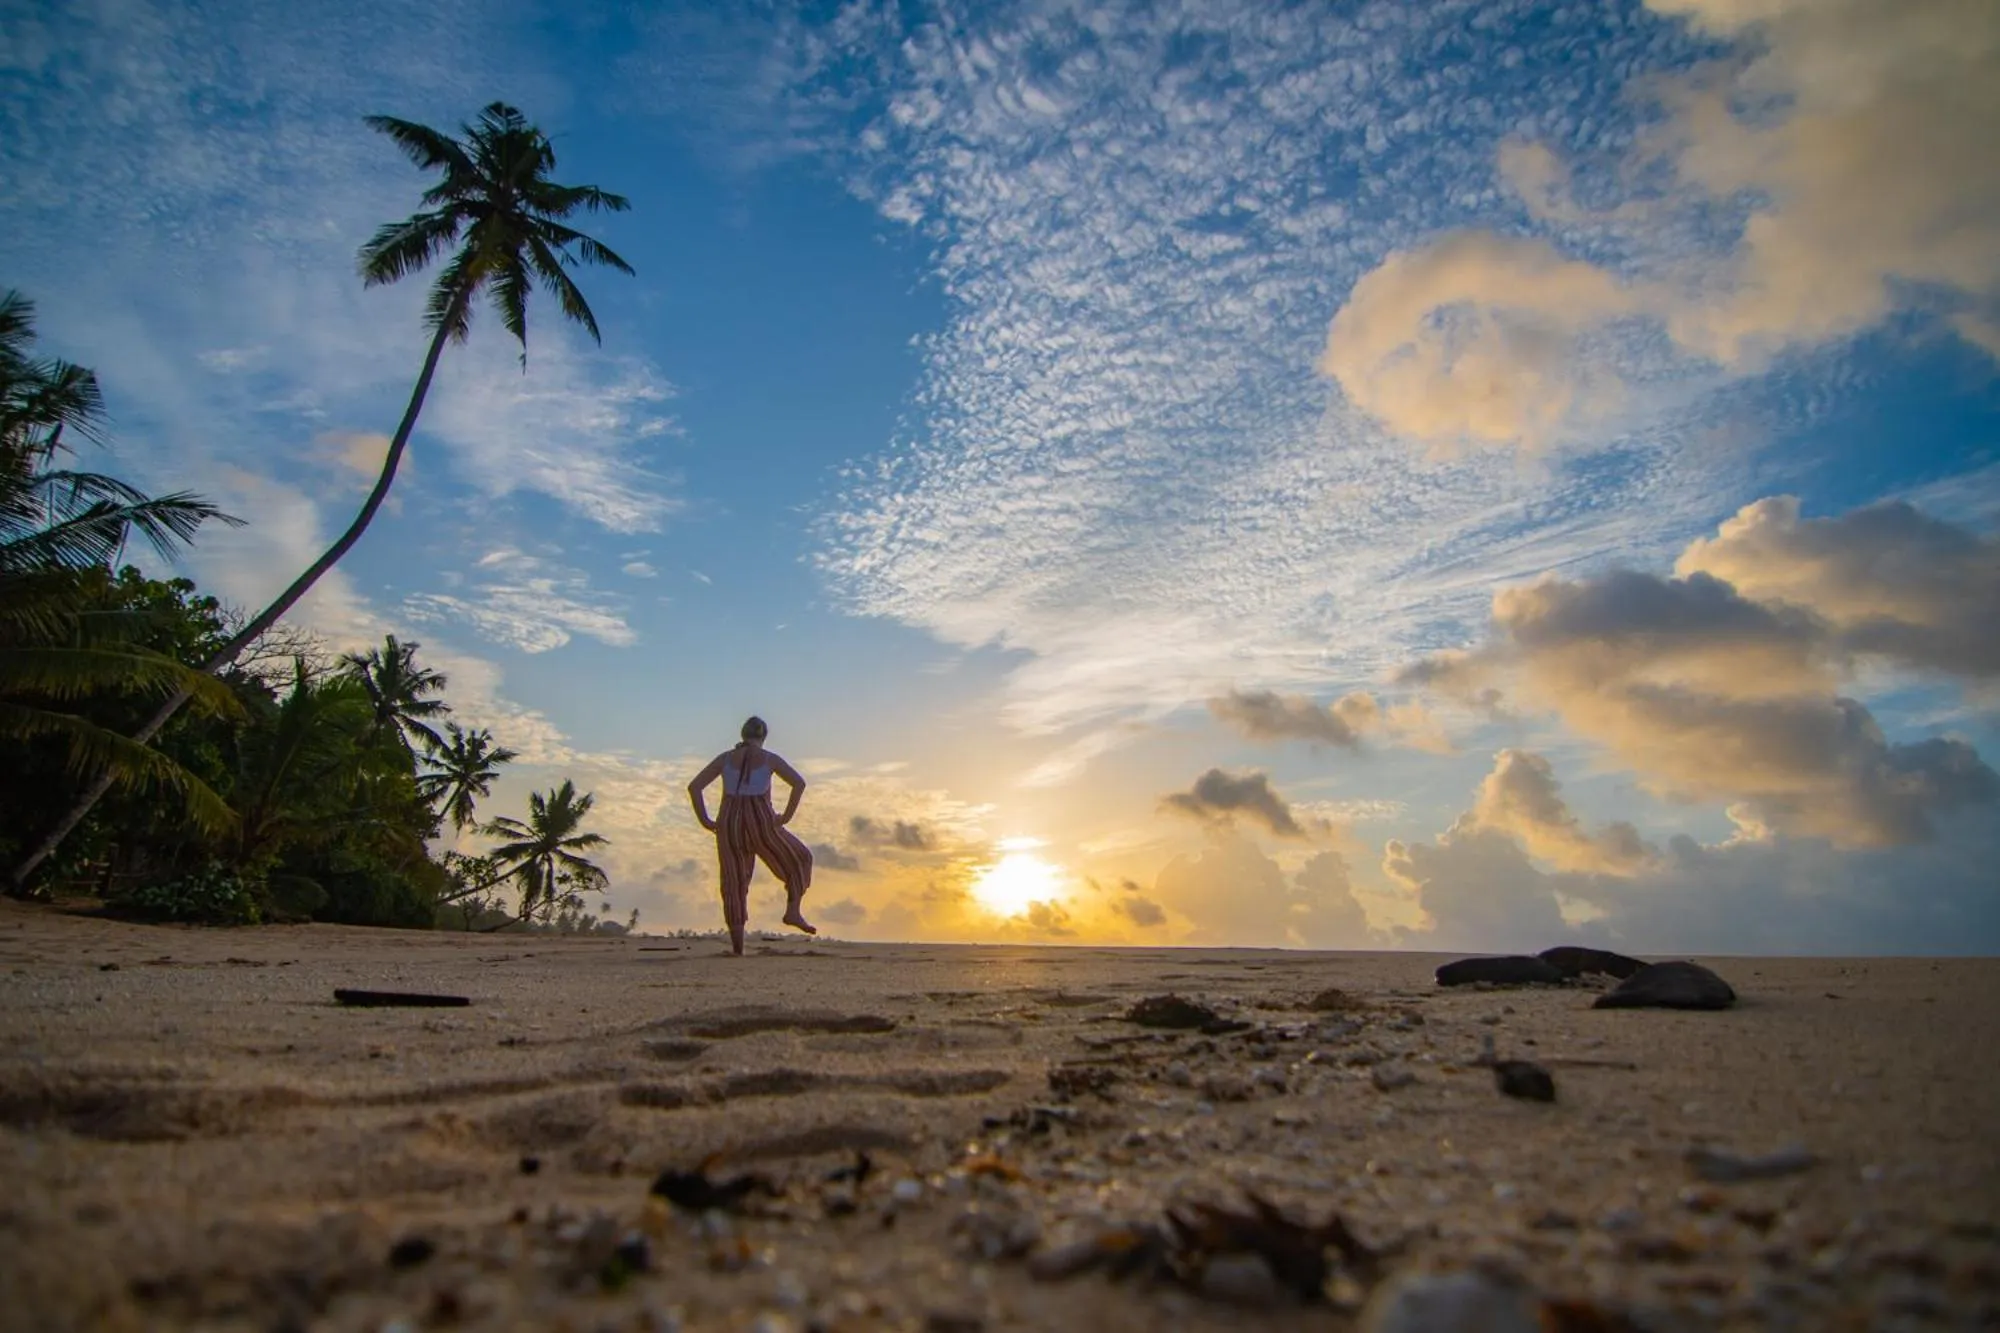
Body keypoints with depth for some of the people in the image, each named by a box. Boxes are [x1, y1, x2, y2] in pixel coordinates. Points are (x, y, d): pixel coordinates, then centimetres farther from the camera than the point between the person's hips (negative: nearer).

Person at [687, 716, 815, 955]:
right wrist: (786, 816, -4)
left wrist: (705, 821, 5)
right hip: (761, 826, -3)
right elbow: (799, 783, -12)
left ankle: (737, 946, 10)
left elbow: (694, 786, 2)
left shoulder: (725, 758, 8)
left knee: (735, 885, 14)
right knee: (799, 859, 21)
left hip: (730, 826, 3)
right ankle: (792, 912, 8)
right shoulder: (769, 758, 1)